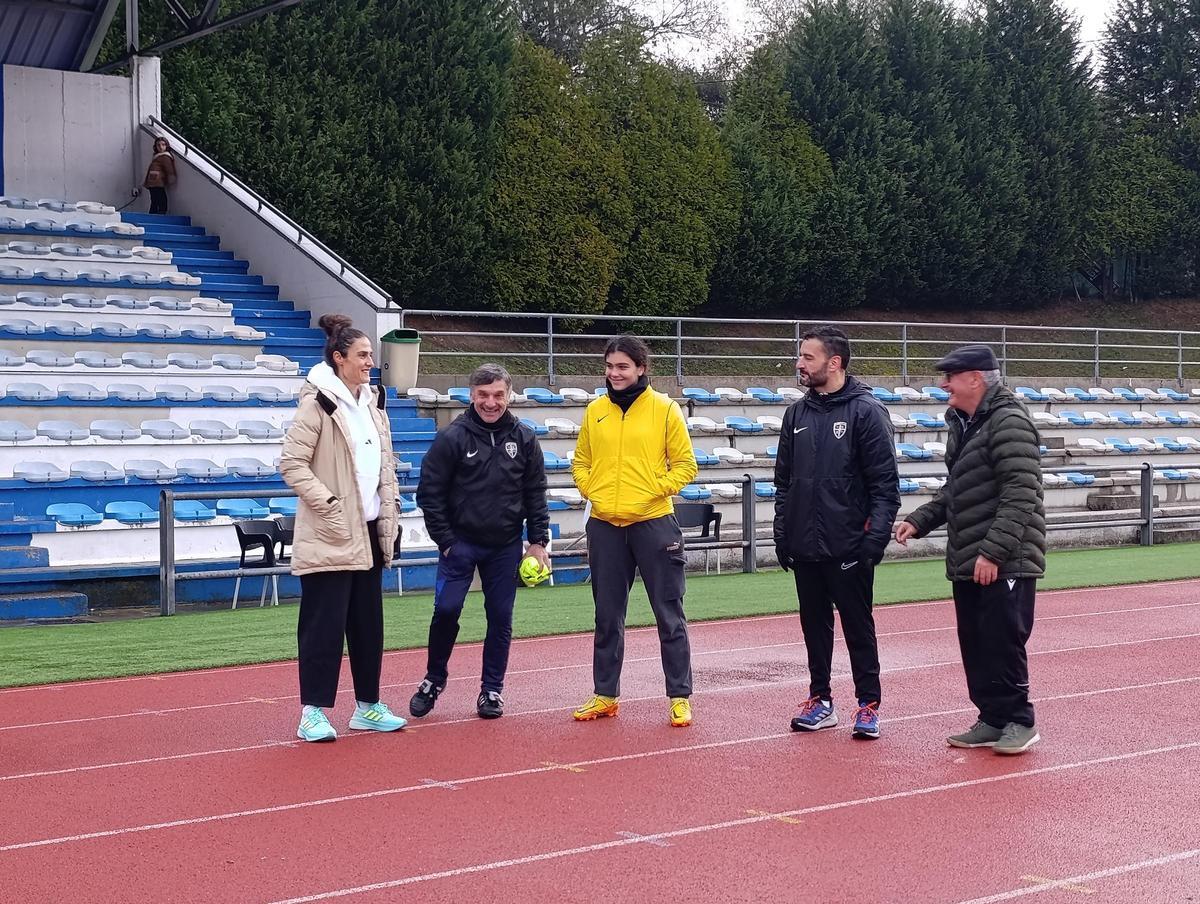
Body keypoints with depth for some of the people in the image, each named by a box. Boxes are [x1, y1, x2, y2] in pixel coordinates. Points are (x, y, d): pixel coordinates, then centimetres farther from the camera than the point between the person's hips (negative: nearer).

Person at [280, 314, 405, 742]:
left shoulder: (373, 402, 13)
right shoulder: (318, 403, -11)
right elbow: (291, 463, -15)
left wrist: (389, 517, 12)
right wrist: (328, 505, -19)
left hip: (368, 531, 8)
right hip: (330, 535, -8)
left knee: (368, 621, 13)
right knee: (324, 623, -5)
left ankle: (368, 706, 22)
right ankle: (312, 713, 1)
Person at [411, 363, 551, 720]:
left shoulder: (524, 439, 2)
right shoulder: (452, 438, -7)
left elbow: (536, 494, 8)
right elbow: (429, 493, -4)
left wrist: (538, 540, 2)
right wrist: (445, 540, -7)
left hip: (506, 546, 3)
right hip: (460, 541, -2)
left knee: (501, 618, 5)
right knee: (446, 609, -9)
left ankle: (492, 689, 18)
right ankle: (433, 679, 12)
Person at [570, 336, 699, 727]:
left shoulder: (664, 409, -2)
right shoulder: (595, 411, 8)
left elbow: (685, 464, -1)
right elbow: (581, 462, 17)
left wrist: (655, 489, -13)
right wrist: (591, 490, 0)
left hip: (653, 523, -4)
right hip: (605, 526, 4)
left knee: (669, 615, 2)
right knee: (607, 617, 11)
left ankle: (680, 696, 10)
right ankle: (605, 695, 22)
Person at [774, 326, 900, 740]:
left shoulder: (866, 411, -8)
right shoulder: (797, 413, 10)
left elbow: (885, 483, -9)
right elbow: (784, 480, 15)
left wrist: (875, 537, -15)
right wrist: (782, 534, 10)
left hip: (848, 546, -5)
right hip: (804, 547, 6)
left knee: (858, 627, 3)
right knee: (814, 625, 12)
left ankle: (869, 705, 12)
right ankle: (820, 701, 22)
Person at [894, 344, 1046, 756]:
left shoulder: (1009, 423, -15)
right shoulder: (963, 424, 16)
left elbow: (1021, 496, -21)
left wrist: (993, 552, -24)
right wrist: (920, 520, 11)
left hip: (1006, 562, -9)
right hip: (967, 562, 9)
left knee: (1002, 642, -5)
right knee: (974, 645, 11)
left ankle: (1019, 720, 8)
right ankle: (993, 719, 20)